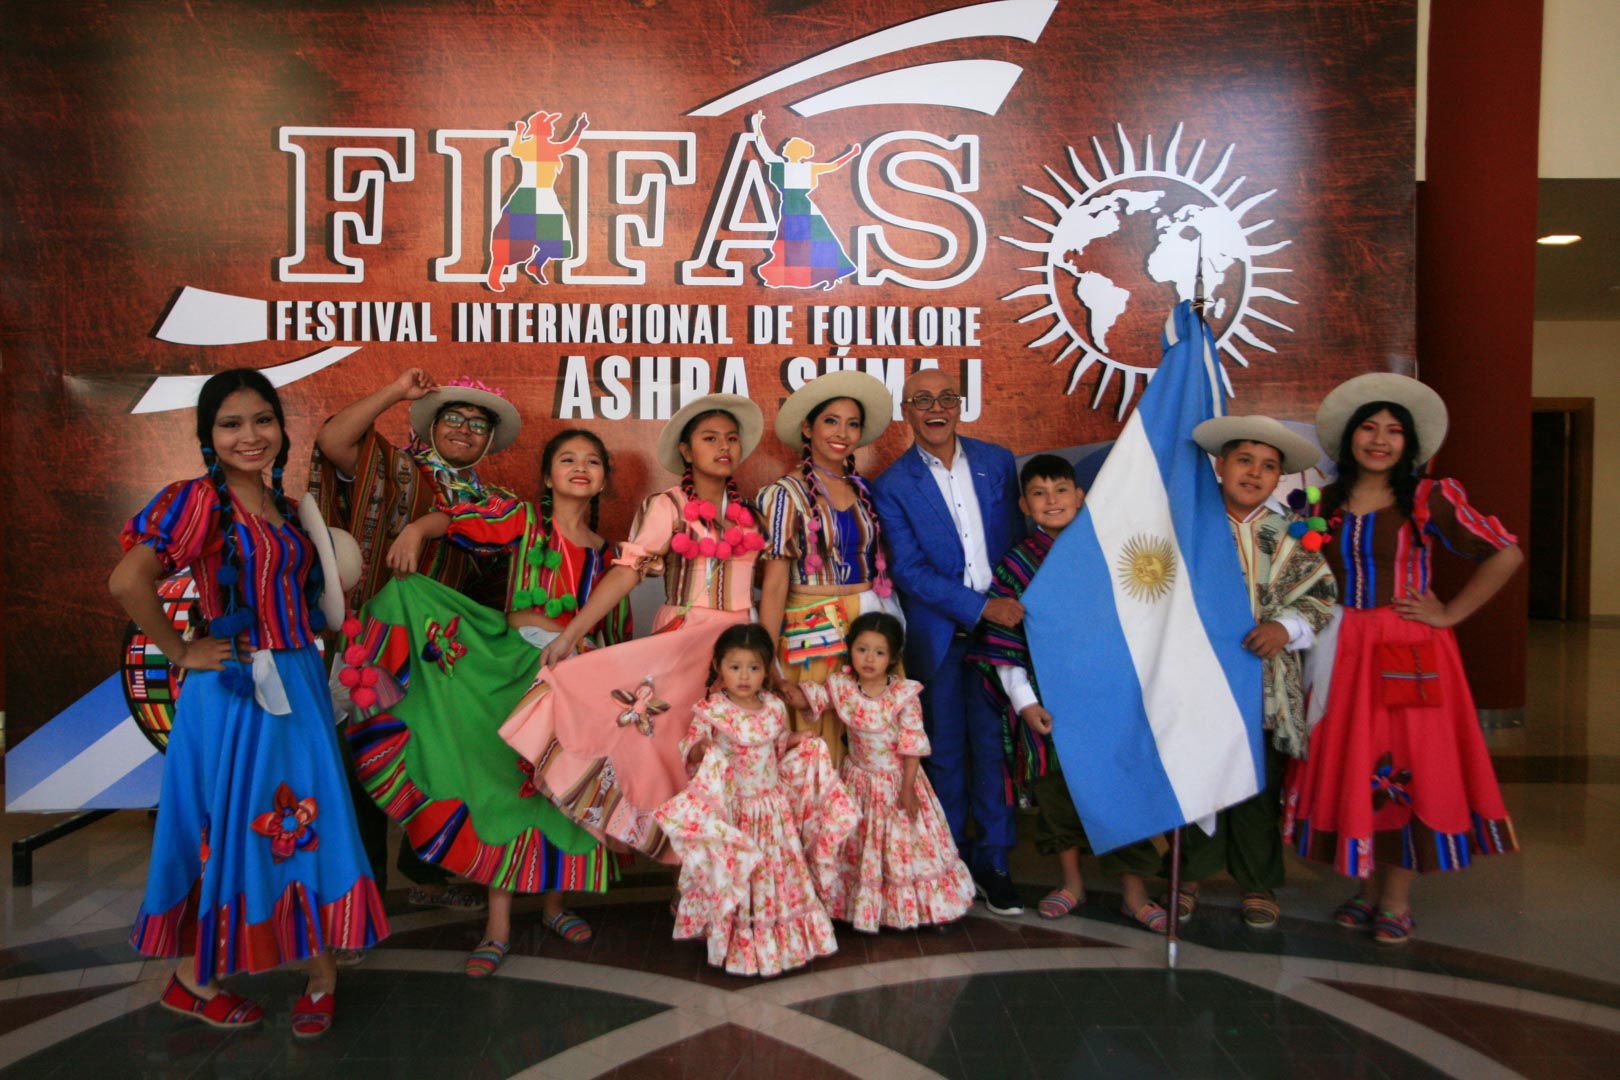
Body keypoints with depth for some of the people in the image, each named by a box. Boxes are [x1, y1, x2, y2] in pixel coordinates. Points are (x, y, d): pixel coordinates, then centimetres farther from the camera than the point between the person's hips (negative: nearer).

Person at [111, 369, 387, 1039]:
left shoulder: (279, 504, 10)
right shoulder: (200, 499, -13)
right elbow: (127, 581, -25)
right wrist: (181, 651, -16)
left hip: (298, 687, 7)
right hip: (234, 693, -7)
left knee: (309, 824, 10)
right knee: (229, 830, 6)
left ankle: (321, 973, 23)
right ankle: (191, 982, 27)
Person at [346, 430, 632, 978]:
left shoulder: (608, 553, 10)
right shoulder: (525, 519, 0)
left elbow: (615, 630, 15)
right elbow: (456, 517, -16)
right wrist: (416, 529, -36)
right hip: (514, 670, -3)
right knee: (507, 784, -2)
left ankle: (552, 903, 29)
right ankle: (498, 927, 8)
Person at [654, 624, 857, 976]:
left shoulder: (774, 706, 0)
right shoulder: (711, 711, -14)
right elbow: (690, 748, -11)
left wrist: (798, 740, -3)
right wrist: (700, 749, -32)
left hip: (775, 804, 4)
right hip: (732, 808, -4)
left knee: (781, 871, 15)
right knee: (737, 877, 5)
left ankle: (784, 935, 33)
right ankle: (740, 943, 23)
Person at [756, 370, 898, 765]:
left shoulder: (861, 489, 10)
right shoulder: (787, 494, -4)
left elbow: (876, 563, 14)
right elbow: (774, 582, -8)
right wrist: (767, 657, -13)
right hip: (812, 631, -5)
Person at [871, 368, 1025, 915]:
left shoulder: (997, 461, 8)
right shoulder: (892, 485, -3)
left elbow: (1018, 540, 14)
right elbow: (908, 570, -10)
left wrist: (1016, 604, 5)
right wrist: (982, 608, -16)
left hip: (1001, 623, 2)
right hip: (937, 636, -2)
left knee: (994, 742, 6)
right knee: (945, 750, 7)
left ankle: (993, 860, 21)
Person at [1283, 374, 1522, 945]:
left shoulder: (1429, 498, -4)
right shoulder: (1324, 505, 7)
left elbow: (1506, 555, -6)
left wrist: (1449, 614, -7)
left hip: (1409, 652, -3)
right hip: (1342, 651, 3)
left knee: (1405, 767, 0)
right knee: (1348, 768, 7)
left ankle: (1397, 899, 13)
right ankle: (1367, 886, 22)